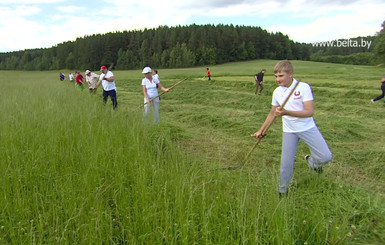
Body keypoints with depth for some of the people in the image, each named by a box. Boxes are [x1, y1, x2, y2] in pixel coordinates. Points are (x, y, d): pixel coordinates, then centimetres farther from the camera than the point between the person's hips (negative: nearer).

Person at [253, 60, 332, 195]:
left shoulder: (303, 87, -14)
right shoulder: (277, 92, 0)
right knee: (286, 163, 0)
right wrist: (261, 130, 11)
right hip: (289, 131, 2)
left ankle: (311, 162, 31)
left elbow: (310, 112, -22)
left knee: (325, 157, -4)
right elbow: (272, 114, 13)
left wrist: (286, 112, -31)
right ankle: (282, 191, 19)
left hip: (307, 128, -2)